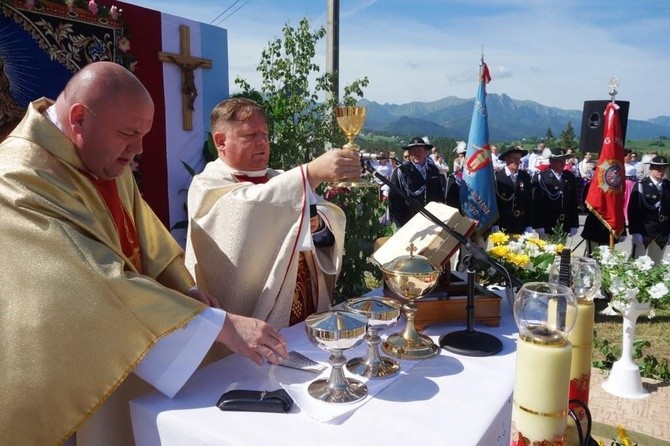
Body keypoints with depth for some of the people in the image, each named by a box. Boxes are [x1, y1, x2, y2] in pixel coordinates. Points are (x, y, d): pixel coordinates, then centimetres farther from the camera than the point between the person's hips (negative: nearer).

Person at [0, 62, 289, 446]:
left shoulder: (106, 157, 0)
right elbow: (104, 282, -34)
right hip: (68, 374, -8)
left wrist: (187, 291, -9)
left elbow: (141, 231, 7)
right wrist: (223, 325, -35)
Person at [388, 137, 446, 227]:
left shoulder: (434, 170, 10)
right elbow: (394, 199, -4)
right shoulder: (400, 172, -3)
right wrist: (400, 224, -8)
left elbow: (441, 196, 16)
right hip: (409, 222, -3)